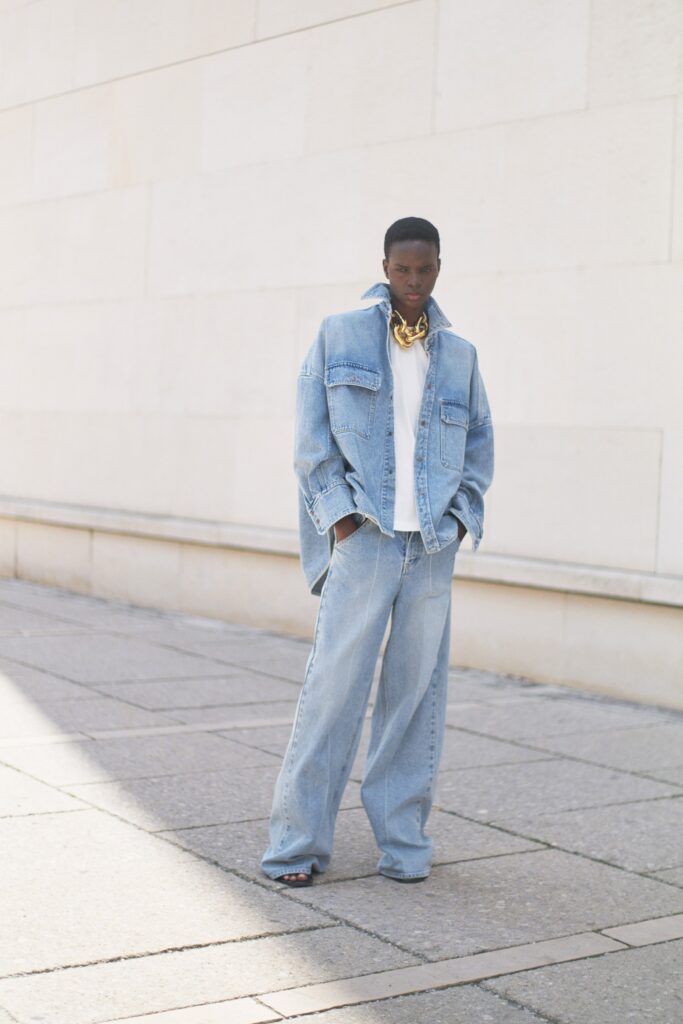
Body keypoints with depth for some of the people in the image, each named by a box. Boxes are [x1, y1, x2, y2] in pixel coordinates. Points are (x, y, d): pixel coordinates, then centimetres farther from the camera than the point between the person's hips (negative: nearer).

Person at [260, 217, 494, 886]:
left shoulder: (459, 356, 14)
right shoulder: (339, 336, 6)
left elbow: (479, 443, 20)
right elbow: (311, 438, 2)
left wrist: (462, 516, 6)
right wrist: (339, 514, -7)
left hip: (433, 548, 3)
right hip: (363, 541, -3)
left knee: (417, 692, 6)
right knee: (334, 687, -5)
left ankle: (403, 839, 17)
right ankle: (297, 842, 4)